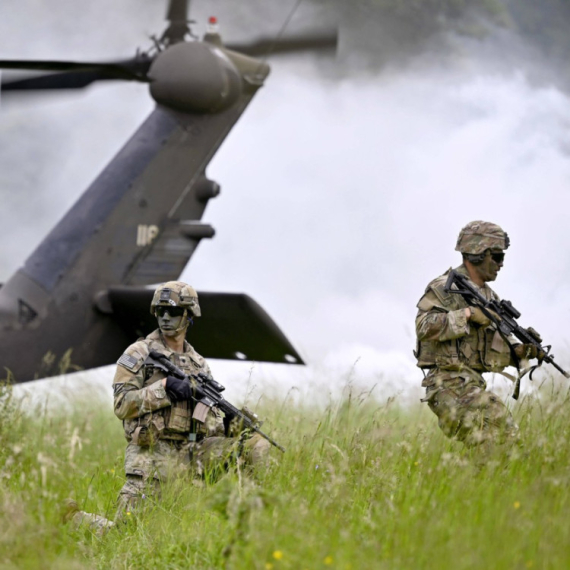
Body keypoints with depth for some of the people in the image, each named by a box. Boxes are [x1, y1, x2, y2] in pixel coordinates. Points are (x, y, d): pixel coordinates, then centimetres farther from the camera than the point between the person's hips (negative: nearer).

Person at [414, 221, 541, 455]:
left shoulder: (489, 297, 20)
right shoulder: (445, 287, -6)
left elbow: (493, 350, 22)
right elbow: (424, 326, -21)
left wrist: (519, 351, 1)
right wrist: (467, 315, -22)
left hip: (474, 384, 9)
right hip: (449, 384, -9)